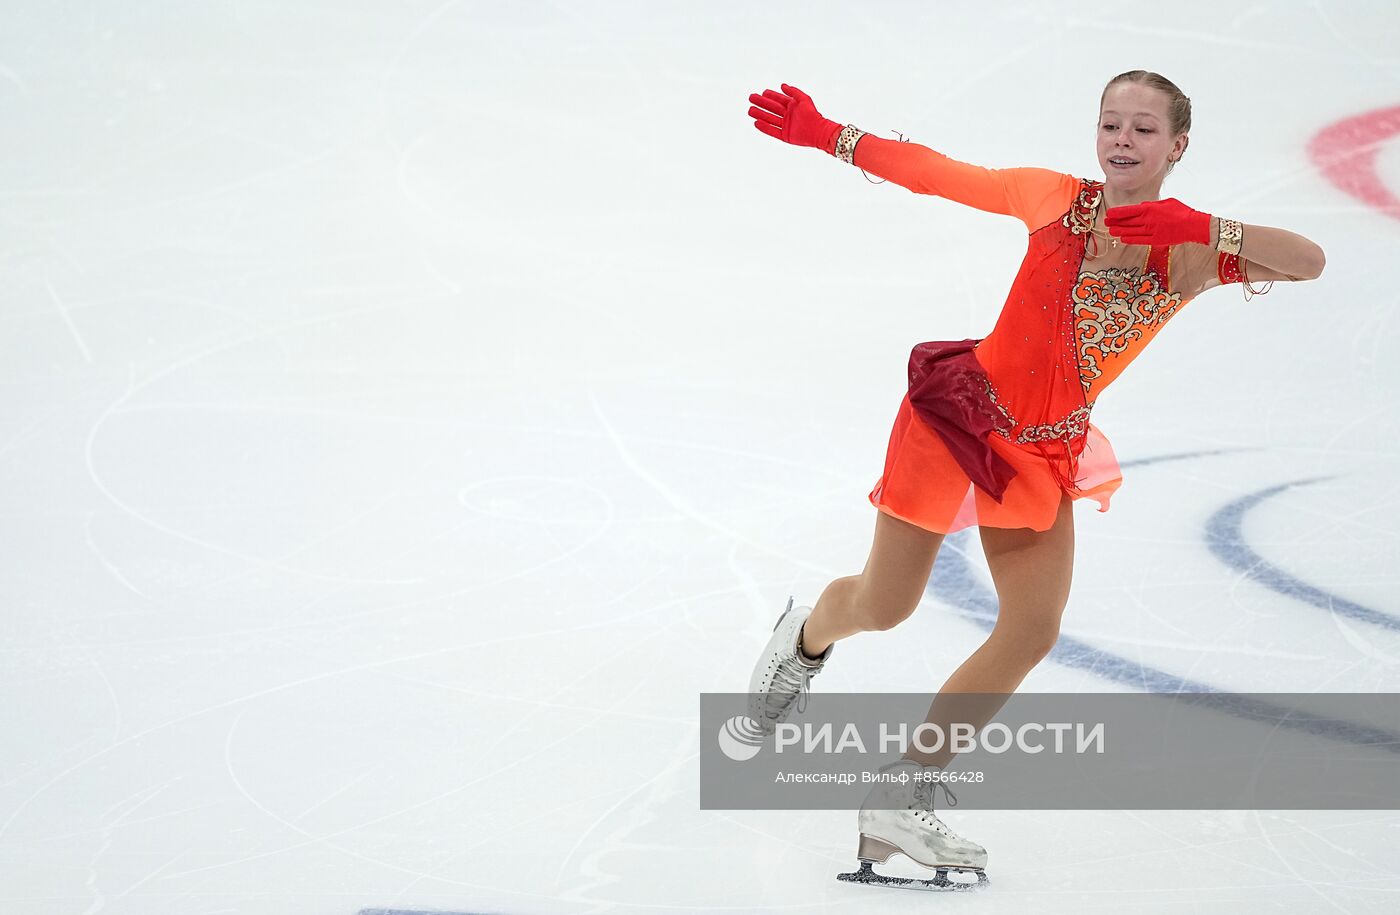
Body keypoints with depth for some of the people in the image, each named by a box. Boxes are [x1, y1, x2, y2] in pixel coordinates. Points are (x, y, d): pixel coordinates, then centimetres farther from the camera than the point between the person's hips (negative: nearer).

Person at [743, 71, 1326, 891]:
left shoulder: (1190, 254, -7)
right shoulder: (1055, 200, -7)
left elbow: (1308, 261, -21)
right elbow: (938, 174, -1)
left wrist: (1201, 228, -34)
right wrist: (824, 134, -1)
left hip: (1045, 455, 3)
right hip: (962, 410, -3)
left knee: (1032, 633, -6)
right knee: (884, 606, 4)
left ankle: (902, 803, 6)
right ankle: (807, 637, 43)